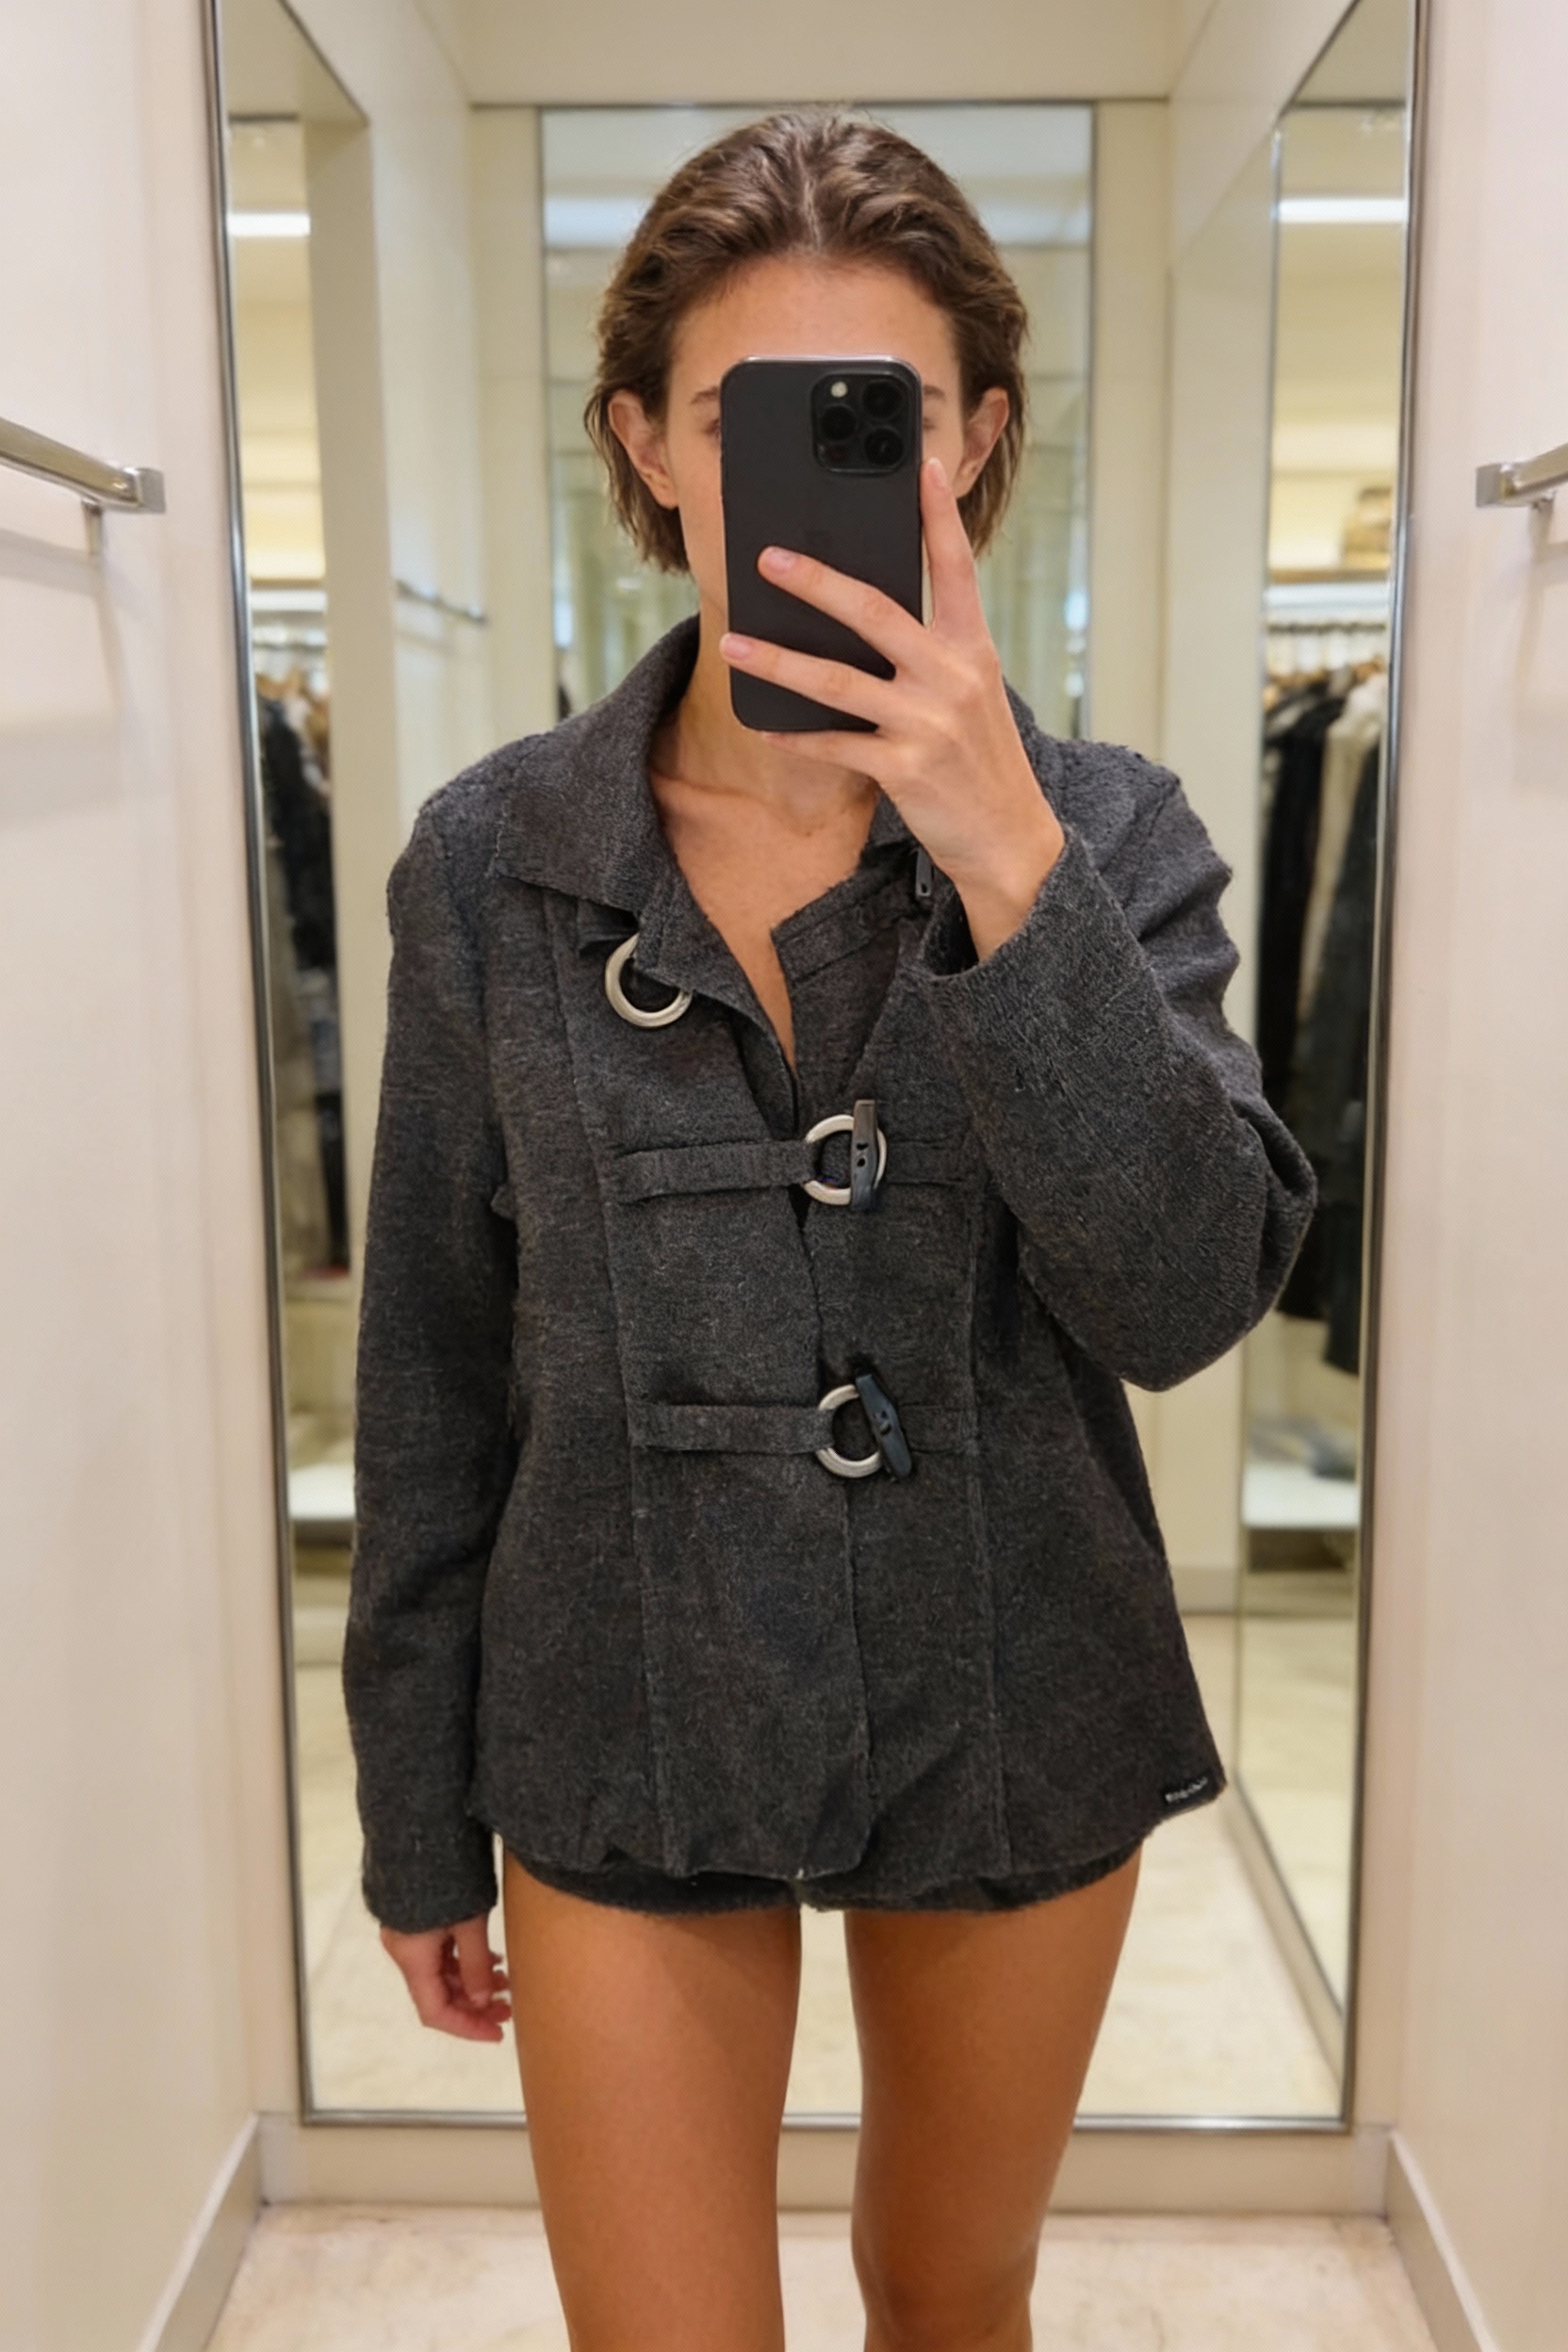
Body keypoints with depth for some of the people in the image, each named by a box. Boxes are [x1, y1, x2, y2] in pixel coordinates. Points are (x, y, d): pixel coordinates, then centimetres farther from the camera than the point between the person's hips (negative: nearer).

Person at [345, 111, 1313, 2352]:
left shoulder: (1107, 829, -8)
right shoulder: (491, 860, -8)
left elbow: (1191, 1293, -21)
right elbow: (434, 1386, -2)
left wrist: (1005, 856, -32)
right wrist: (420, 1824, 5)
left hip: (1016, 1729, 2)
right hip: (627, 1751, -1)